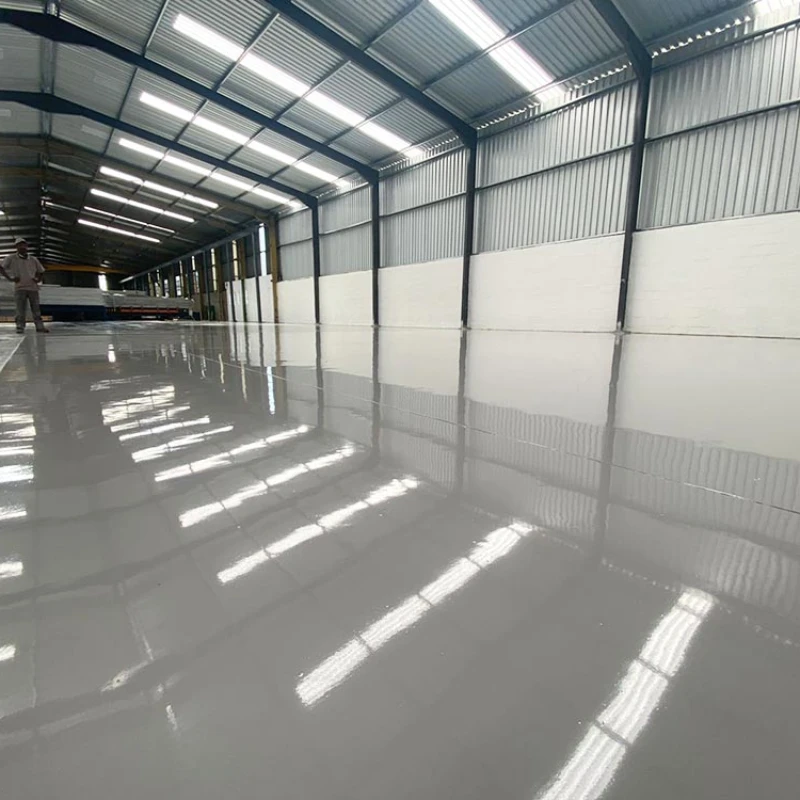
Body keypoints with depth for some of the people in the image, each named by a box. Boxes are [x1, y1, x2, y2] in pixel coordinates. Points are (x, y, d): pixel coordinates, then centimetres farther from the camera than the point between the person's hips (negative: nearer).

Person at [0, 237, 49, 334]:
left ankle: (40, 327, 1)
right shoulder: (11, 258, 7)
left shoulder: (33, 259, 15)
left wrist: (38, 280, 5)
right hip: (20, 287, -2)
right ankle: (20, 328, -4)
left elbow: (41, 272, 23)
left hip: (33, 287, 2)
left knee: (36, 309, 1)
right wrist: (10, 278, -6)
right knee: (20, 309, -5)